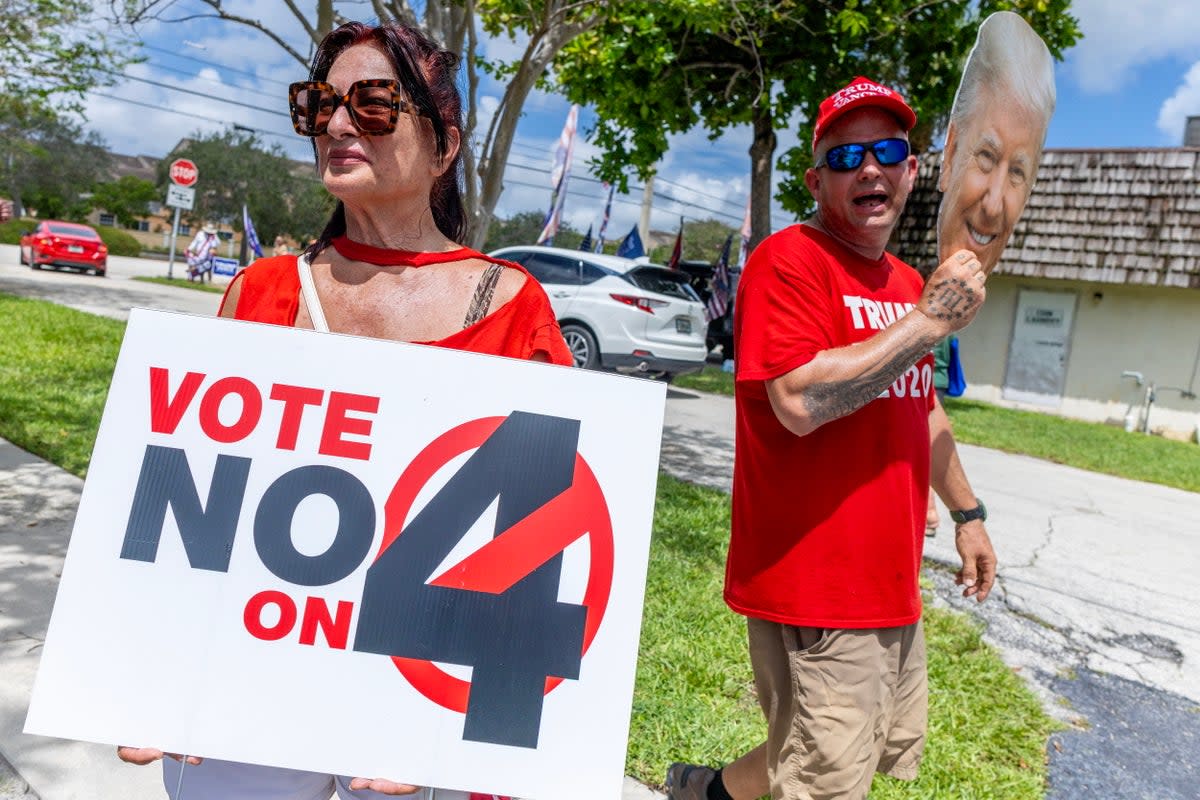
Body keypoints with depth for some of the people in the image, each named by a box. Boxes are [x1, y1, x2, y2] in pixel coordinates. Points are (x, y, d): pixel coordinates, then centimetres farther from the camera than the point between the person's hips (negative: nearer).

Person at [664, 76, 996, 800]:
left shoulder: (908, 282, 13)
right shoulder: (791, 260, -13)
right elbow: (800, 401, -27)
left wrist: (968, 513, 23)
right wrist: (930, 321, -21)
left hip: (892, 589, 9)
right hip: (814, 591, -9)